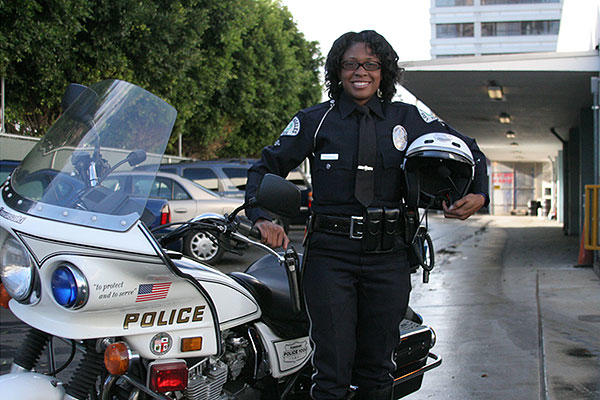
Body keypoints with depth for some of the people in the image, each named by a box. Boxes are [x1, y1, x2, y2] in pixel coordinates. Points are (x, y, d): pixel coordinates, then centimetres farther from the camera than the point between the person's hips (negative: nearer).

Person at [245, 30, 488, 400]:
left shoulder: (409, 119, 8)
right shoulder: (314, 121, 4)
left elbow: (469, 152, 16)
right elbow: (266, 168, 6)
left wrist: (477, 195, -3)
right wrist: (263, 219, -11)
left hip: (388, 256, 2)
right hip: (330, 253, -2)